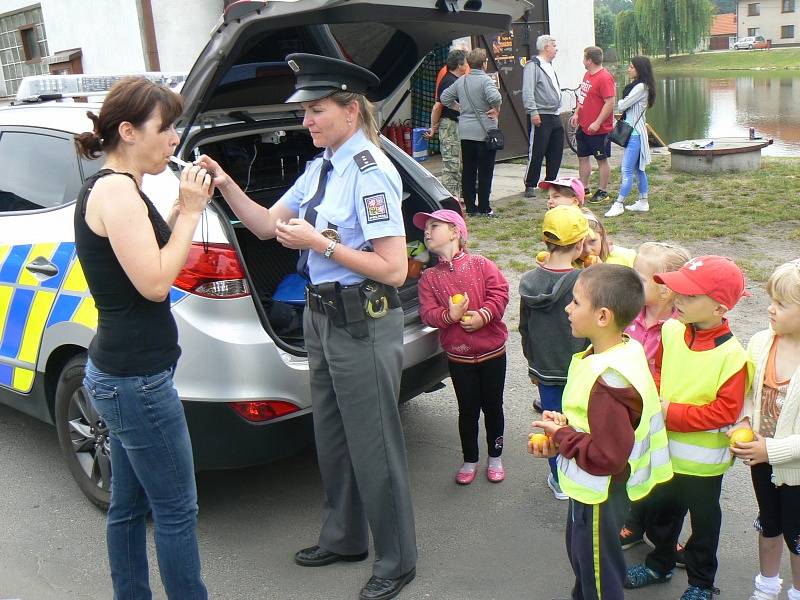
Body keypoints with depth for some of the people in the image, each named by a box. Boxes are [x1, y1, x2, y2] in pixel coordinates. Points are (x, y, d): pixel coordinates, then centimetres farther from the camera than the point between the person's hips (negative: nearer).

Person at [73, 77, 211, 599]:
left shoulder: (113, 188, 12)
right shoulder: (116, 190, -18)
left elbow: (150, 258, 13)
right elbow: (154, 283, -23)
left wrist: (183, 211, 3)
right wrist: (190, 213, -15)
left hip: (119, 374, 10)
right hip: (137, 380, -10)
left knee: (129, 505, 19)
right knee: (177, 511, 3)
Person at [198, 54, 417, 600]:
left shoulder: (370, 171, -19)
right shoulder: (321, 166, 8)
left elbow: (393, 269, -22)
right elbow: (268, 225, 12)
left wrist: (320, 244, -21)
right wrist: (226, 186, -3)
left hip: (363, 324, -9)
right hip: (322, 318, 9)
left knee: (373, 447, 6)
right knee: (331, 438, 22)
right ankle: (345, 537, 43)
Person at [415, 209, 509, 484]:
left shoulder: (480, 264, -3)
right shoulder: (429, 277, 2)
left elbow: (499, 293, -10)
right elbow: (427, 313, -6)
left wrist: (483, 315, -24)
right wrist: (449, 315, -24)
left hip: (492, 350, -1)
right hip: (458, 355, 1)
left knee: (493, 406, 12)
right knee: (468, 409, 9)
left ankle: (495, 457, 31)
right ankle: (470, 460, 27)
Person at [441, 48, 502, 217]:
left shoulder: (461, 81, 8)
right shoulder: (485, 80, -12)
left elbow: (444, 98, 14)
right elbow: (495, 97, -28)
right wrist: (496, 110, -10)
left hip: (465, 132, 6)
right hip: (484, 131, -6)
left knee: (468, 170, 10)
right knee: (485, 171, 2)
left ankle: (470, 206, 14)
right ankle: (484, 208, 4)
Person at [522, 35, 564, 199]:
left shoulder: (550, 67, 21)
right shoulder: (533, 65, -9)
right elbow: (527, 91, -18)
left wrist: (558, 111, 21)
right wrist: (533, 112, -24)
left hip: (555, 117, 9)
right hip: (540, 117, -9)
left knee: (556, 152, 12)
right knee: (536, 153, -7)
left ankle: (550, 182, 23)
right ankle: (530, 186, 0)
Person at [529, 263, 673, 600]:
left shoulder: (608, 380, -35)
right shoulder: (625, 350, -4)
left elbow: (607, 456, -33)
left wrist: (561, 437, -20)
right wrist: (564, 426, -4)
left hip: (600, 494, -10)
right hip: (591, 486, 10)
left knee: (597, 568, 14)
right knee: (580, 552, 31)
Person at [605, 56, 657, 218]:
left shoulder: (641, 87, -15)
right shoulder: (637, 85, 16)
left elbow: (622, 106, -14)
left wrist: (613, 103, 3)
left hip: (635, 133, -11)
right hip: (632, 130, 11)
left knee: (626, 170, -9)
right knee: (639, 169, 14)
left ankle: (619, 204, -7)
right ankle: (643, 202, 20)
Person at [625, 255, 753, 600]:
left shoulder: (731, 354, -23)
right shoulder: (671, 331, -7)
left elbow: (725, 411, -25)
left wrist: (672, 412, -24)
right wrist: (657, 396, -10)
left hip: (703, 460, -5)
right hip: (665, 449, 5)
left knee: (703, 520, 17)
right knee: (662, 509, 24)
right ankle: (659, 565, 48)